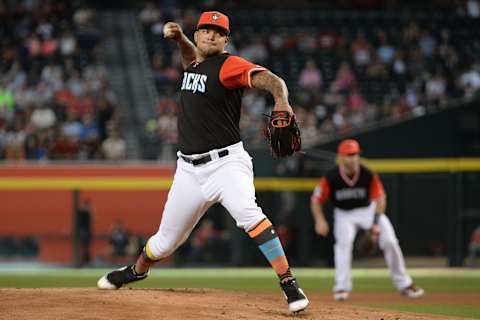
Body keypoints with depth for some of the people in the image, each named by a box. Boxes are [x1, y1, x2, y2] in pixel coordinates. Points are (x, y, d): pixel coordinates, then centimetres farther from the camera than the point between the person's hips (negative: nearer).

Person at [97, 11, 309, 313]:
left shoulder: (229, 65, -10)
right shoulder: (194, 65, 13)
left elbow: (271, 80, -26)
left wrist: (281, 101, -48)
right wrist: (179, 38, 18)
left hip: (226, 162, -7)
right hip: (190, 169, 7)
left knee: (247, 213, -34)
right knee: (166, 241, 16)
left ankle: (290, 284, -33)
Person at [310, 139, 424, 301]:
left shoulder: (368, 175, -23)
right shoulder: (330, 178, -23)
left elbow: (380, 198, -17)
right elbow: (316, 200, -15)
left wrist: (376, 223, -29)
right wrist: (320, 220, -31)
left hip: (369, 209, 1)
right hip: (344, 214, -1)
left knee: (390, 241, -8)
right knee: (344, 242, -26)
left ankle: (403, 284, 8)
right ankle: (342, 287, -19)